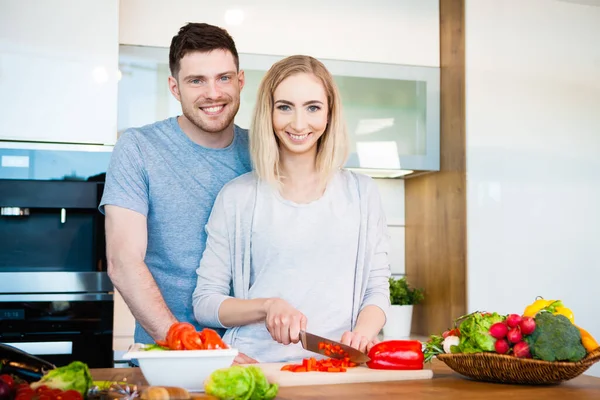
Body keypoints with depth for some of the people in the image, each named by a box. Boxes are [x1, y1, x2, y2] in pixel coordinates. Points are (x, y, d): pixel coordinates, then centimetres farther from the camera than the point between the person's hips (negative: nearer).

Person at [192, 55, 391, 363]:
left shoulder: (361, 193, 11)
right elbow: (204, 302, 5)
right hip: (255, 366, -1)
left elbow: (377, 290, 12)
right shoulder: (237, 196, 5)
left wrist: (362, 333, -8)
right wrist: (267, 306, -12)